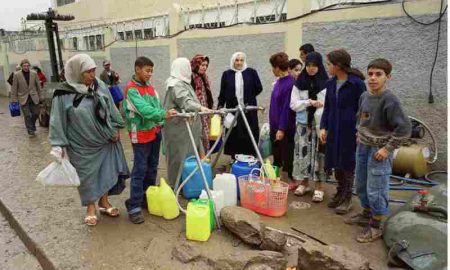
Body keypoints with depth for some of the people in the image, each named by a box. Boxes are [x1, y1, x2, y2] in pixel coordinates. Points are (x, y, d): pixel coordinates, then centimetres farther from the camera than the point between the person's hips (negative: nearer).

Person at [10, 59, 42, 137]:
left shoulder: (34, 73, 1)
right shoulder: (16, 74, -4)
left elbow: (38, 86, 6)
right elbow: (14, 88, -1)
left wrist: (40, 97, 6)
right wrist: (14, 100, -3)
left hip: (34, 98, 2)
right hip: (23, 98, -2)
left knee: (36, 113, 6)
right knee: (27, 116, -2)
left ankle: (32, 126, 33)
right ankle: (30, 131, 8)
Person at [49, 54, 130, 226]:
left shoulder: (100, 86, -4)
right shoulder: (64, 94, -14)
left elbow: (111, 108, 6)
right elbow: (58, 121, -9)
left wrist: (115, 129, 6)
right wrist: (59, 145, -10)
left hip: (104, 141, 3)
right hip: (81, 145, -3)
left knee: (105, 172, 13)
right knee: (87, 176, 10)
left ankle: (104, 202, 33)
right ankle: (91, 208, 28)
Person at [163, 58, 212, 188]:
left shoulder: (183, 83, 18)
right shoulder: (175, 85, -16)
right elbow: (185, 102, -31)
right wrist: (200, 107, -46)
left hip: (186, 127, 10)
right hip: (178, 128, -10)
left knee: (189, 155, 12)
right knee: (179, 156, -3)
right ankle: (176, 186, 8)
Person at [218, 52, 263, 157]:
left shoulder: (251, 72, 3)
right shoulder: (226, 74, 6)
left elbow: (259, 88, 7)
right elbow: (222, 93, 7)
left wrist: (249, 97, 4)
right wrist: (220, 107, 2)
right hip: (233, 110, 1)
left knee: (250, 134, 2)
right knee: (234, 134, 4)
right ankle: (234, 157, 15)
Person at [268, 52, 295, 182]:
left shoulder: (290, 83, -19)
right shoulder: (279, 81, 8)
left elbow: (287, 108, -21)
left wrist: (282, 129, -20)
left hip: (285, 128, -8)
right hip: (275, 126, 8)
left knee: (287, 156, 5)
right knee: (276, 156, 19)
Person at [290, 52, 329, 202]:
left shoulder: (326, 84, -4)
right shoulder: (299, 83, 4)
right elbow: (293, 105, 0)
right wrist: (309, 102, -13)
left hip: (320, 123, -2)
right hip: (303, 124, 2)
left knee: (318, 153, 1)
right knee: (303, 153, 7)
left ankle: (318, 187, 11)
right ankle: (304, 183, 22)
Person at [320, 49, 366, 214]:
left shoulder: (357, 84, -11)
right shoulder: (331, 83, 7)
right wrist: (323, 127, 3)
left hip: (350, 131, -5)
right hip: (333, 131, 6)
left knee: (348, 165, 6)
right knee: (336, 164, 13)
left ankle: (347, 199, 20)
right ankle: (340, 193, 31)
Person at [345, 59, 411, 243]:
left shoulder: (389, 100, -19)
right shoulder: (364, 96, 3)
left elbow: (404, 128, -20)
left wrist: (387, 148, -18)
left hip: (379, 151, -7)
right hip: (362, 147, 8)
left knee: (376, 190, 1)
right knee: (361, 186, 19)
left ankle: (375, 227, 17)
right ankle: (366, 215, 38)